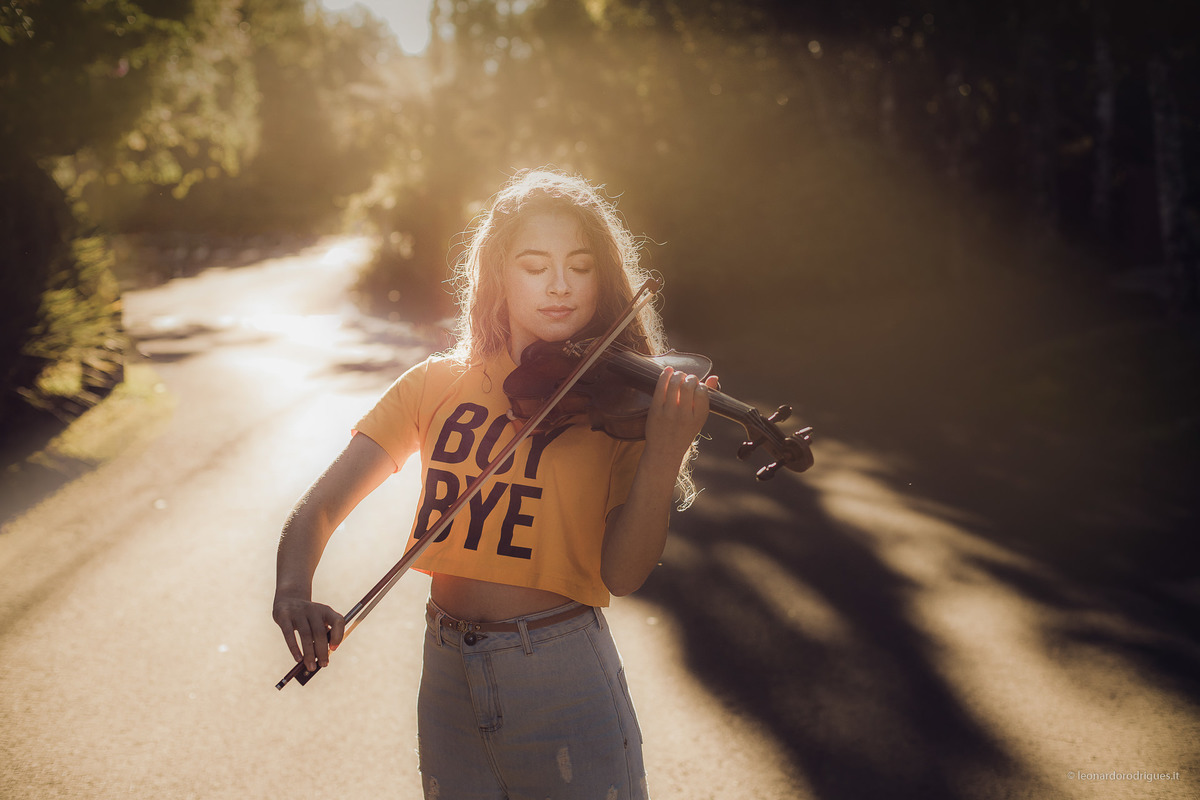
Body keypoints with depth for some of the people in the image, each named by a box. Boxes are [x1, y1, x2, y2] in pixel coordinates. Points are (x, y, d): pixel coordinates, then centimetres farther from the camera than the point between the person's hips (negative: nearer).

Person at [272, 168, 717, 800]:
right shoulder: (438, 385, 0)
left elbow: (622, 573, -13)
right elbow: (318, 510, -3)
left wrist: (665, 454, -28)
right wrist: (293, 590, -24)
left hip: (564, 679, -2)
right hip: (449, 675, 2)